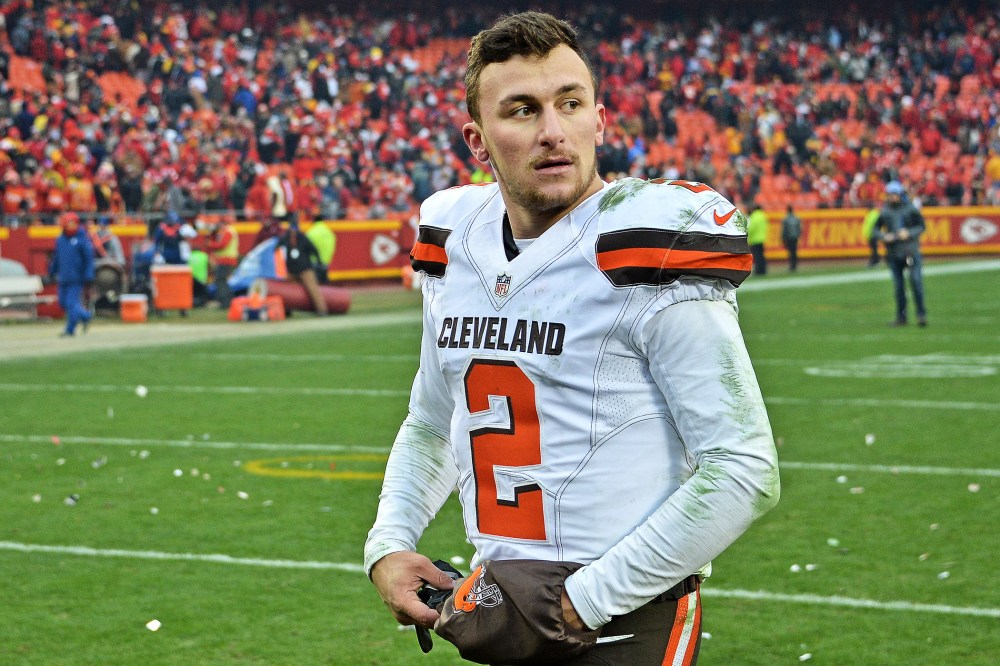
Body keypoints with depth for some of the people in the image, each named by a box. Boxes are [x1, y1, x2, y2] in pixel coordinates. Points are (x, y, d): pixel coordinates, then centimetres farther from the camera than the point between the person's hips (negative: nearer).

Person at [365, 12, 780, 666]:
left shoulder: (643, 254, -14)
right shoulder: (454, 249, 5)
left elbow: (744, 473, -18)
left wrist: (585, 602, -18)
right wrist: (388, 544, 5)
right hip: (502, 603, 6)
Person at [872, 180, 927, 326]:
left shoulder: (910, 209, 0)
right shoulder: (884, 211, 6)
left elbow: (921, 226, 3)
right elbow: (875, 229, 10)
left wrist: (909, 233, -14)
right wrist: (884, 236, -10)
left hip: (911, 250, -3)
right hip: (893, 253, 3)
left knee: (916, 280, -11)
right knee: (898, 285, 5)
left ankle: (921, 314, -5)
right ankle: (901, 317, 13)